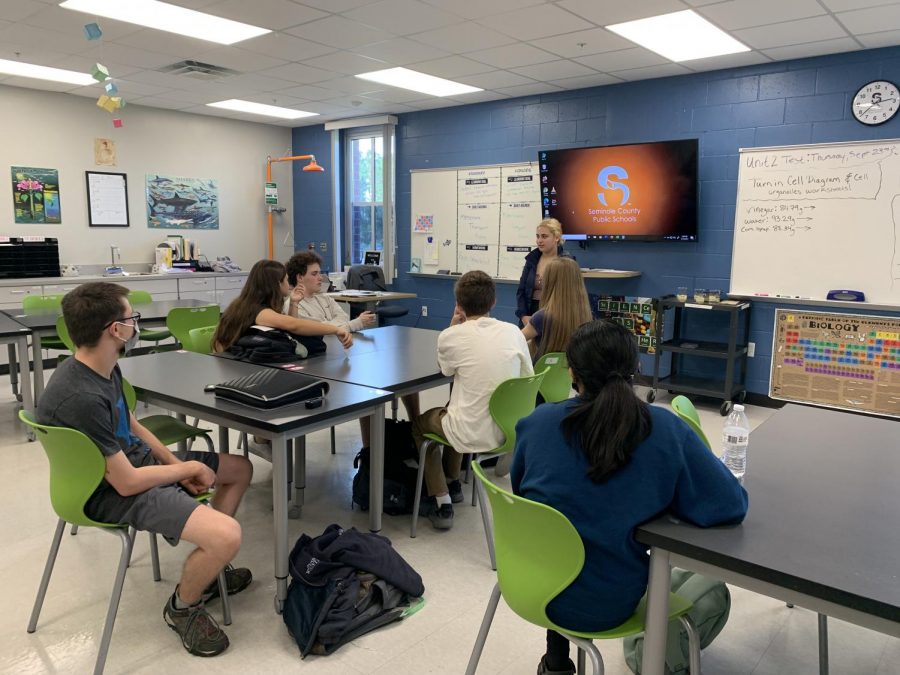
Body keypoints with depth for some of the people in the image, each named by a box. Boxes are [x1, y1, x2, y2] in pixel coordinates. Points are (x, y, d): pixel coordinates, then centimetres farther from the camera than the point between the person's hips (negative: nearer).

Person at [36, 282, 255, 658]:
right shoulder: (80, 399, -31)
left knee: (241, 469, 17)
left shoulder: (104, 368, -1)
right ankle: (183, 606, 5)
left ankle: (207, 569, 28)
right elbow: (128, 483, -26)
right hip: (113, 493, -10)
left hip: (136, 460, 10)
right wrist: (190, 468, -11)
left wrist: (178, 464, 3)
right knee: (227, 536, -28)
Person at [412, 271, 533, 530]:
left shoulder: (450, 336, -12)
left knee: (420, 422, 27)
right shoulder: (513, 331, -3)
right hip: (509, 430, 5)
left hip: (472, 435, -5)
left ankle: (442, 503, 21)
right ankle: (453, 483, 48)